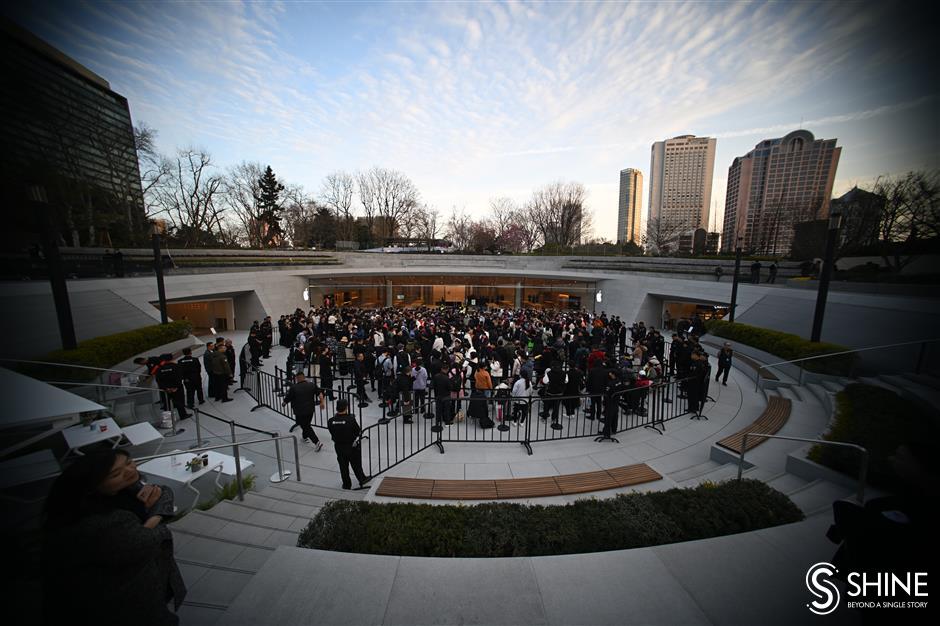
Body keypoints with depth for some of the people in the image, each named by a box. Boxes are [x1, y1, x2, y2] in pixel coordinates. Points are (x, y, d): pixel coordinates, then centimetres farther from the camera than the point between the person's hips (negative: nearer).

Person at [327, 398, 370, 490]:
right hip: (353, 447, -2)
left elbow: (332, 433, -4)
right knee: (356, 465, 19)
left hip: (339, 447, 2)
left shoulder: (330, 421, -18)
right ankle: (362, 479, 37)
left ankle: (346, 484, 35)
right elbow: (358, 432, -15)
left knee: (343, 466, 20)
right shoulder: (351, 419, -27)